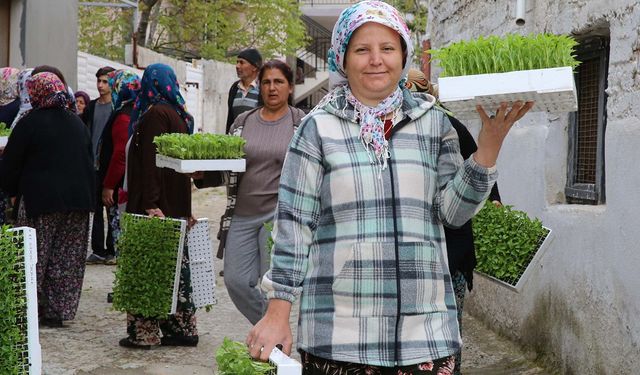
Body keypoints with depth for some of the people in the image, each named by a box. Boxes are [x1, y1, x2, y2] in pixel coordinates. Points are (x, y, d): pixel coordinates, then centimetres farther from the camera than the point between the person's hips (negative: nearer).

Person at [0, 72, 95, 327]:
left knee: (35, 259, 2)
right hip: (78, 200, 5)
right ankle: (59, 311, 12)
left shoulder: (30, 122, -7)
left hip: (41, 200, -5)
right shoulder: (77, 123, 11)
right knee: (67, 260, 8)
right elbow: (89, 161, 18)